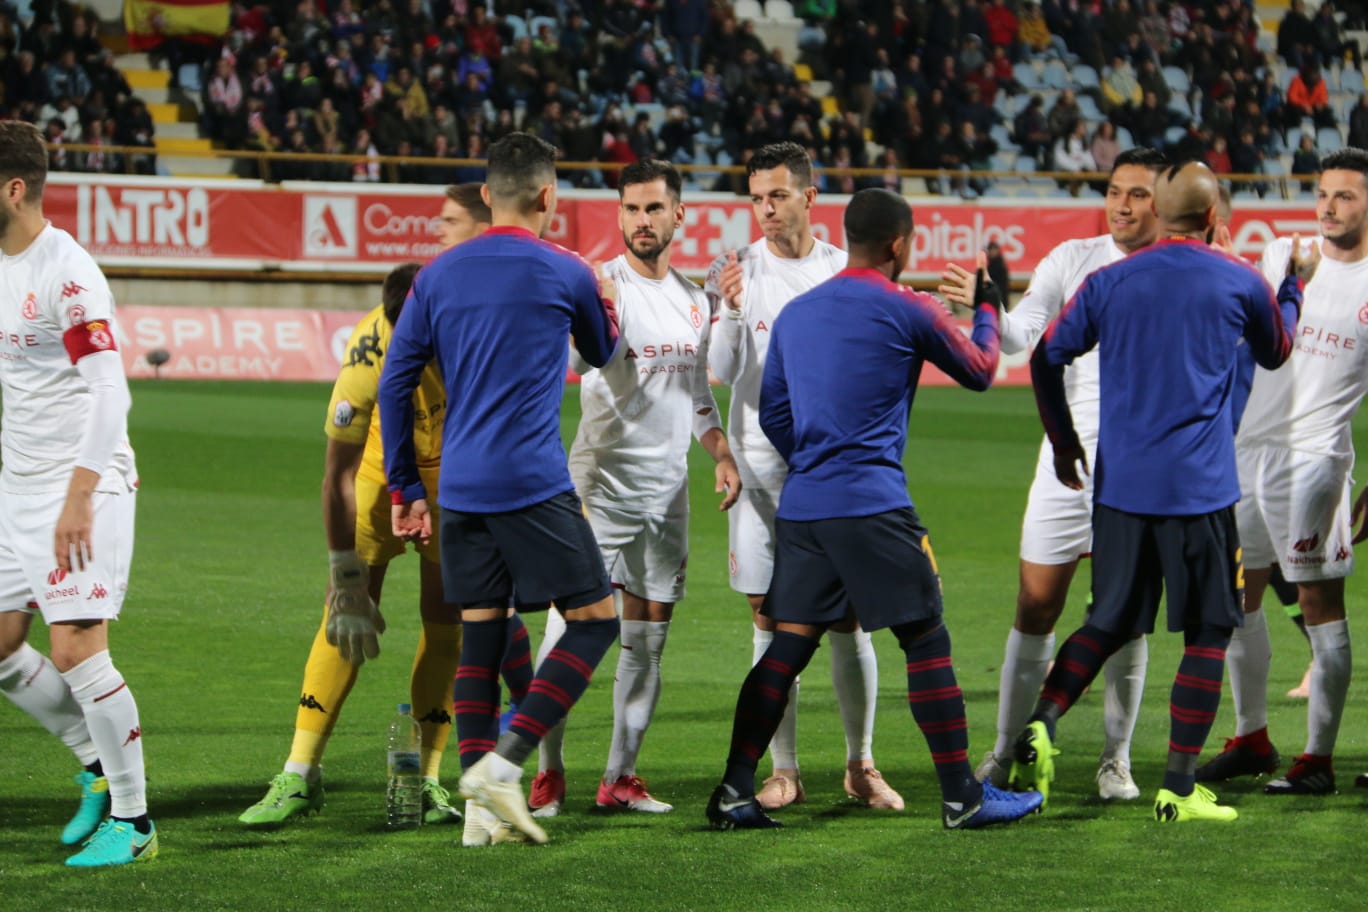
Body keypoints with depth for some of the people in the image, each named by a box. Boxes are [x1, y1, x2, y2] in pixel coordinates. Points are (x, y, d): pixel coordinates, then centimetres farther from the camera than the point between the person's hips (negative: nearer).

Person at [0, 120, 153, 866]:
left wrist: (78, 497, -24)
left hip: (85, 484, -9)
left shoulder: (66, 272, -17)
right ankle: (99, 766, 25)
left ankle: (132, 818, -1)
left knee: (75, 650, -12)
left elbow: (109, 392, -21)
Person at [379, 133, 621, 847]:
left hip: (458, 489, 6)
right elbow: (605, 355, 18)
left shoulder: (437, 276, 9)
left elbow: (394, 383, 9)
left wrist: (405, 489, 15)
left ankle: (482, 808, 5)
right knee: (595, 619, 2)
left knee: (480, 636, 10)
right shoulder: (564, 274, -2)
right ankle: (502, 764, -11)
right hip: (532, 485, -6)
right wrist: (606, 303, 39)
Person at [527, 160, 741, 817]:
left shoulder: (693, 300, 12)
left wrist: (722, 455, 9)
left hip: (668, 492, 6)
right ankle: (548, 772, 3)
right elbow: (570, 361, -24)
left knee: (647, 643, 7)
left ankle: (620, 777, 14)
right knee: (569, 630, -8)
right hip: (602, 486, -6)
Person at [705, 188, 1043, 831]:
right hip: (873, 506, -6)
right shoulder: (907, 311, -3)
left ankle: (733, 792, 1)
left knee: (787, 646, 7)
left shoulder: (795, 313, 13)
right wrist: (986, 309, 30)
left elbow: (772, 413, 18)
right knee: (926, 643, 2)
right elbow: (979, 372, 12)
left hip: (800, 506, 6)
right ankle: (962, 796, 5)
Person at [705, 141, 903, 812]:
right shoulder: (734, 272, 0)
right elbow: (723, 371, -11)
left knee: (848, 621, 0)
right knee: (770, 620, 2)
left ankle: (861, 765, 12)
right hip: (761, 466, 0)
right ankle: (784, 770, 9)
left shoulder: (846, 272, 3)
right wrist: (730, 312, -27)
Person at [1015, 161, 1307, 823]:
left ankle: (1040, 726, -9)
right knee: (1208, 633, 5)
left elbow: (1046, 359, 9)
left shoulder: (1109, 283, 4)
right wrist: (1294, 284, 37)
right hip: (1201, 489, -3)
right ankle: (1179, 789, 2)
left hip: (1119, 487, 3)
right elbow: (1275, 353, 19)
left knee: (1109, 624, 14)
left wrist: (1063, 442, 22)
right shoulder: (1239, 283, 0)